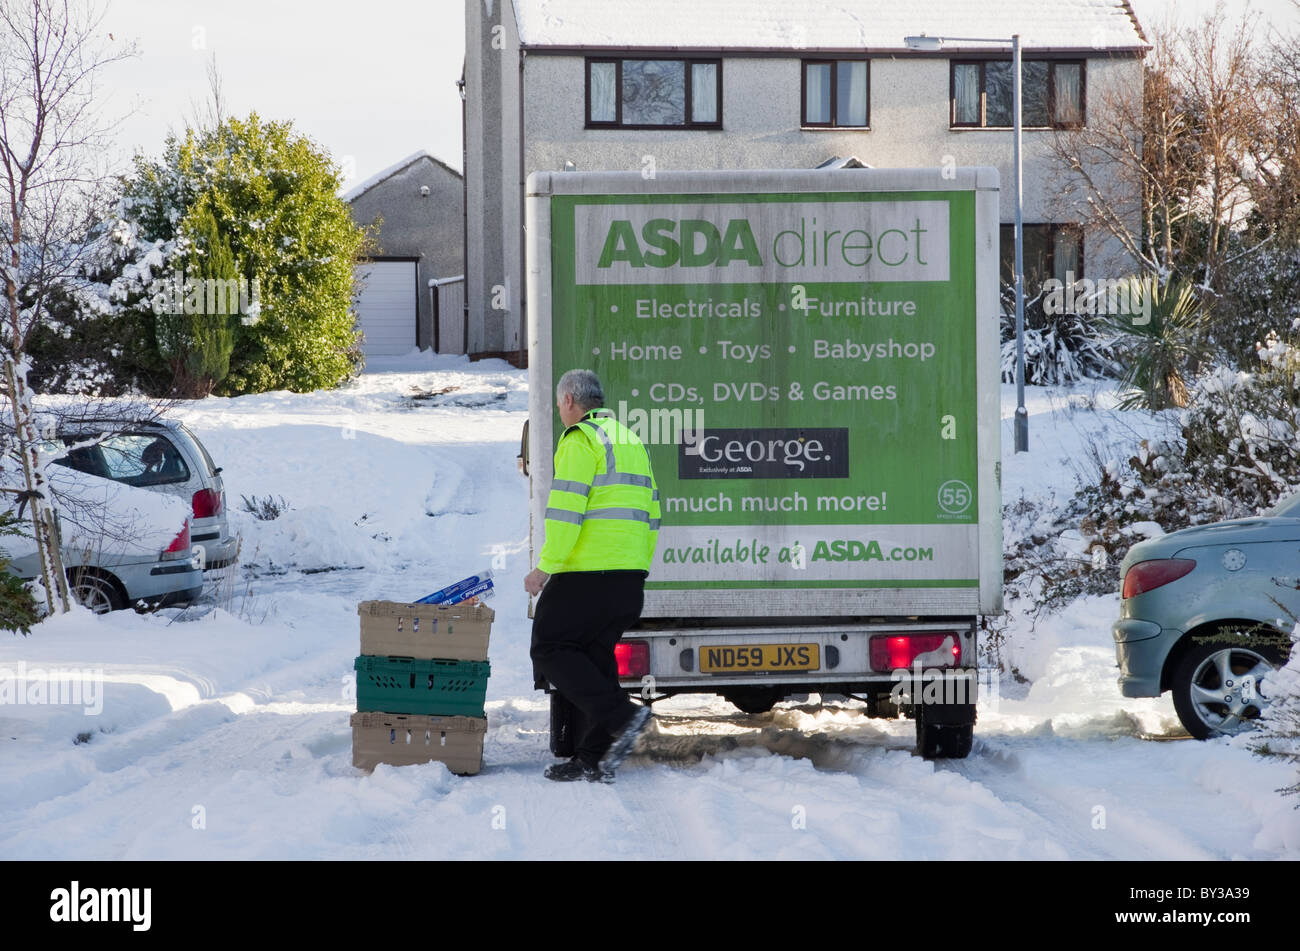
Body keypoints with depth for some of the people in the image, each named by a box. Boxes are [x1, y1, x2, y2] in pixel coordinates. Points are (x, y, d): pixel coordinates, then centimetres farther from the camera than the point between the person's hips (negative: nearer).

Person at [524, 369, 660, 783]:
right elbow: (650, 513, 21)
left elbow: (566, 510, -17)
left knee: (551, 649, -1)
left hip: (586, 574, -9)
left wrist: (544, 566, -14)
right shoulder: (630, 440, 20)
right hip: (630, 577, 9)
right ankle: (594, 758, 8)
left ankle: (622, 715, -14)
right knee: (597, 655, 12)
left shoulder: (580, 440, -9)